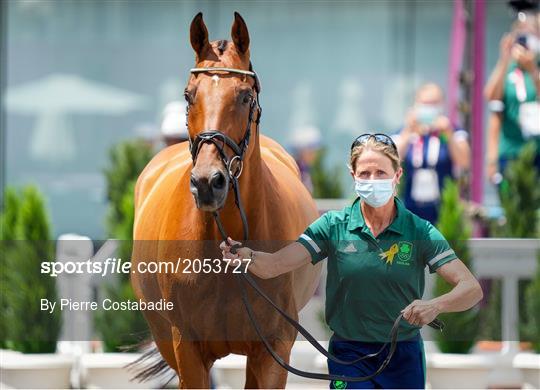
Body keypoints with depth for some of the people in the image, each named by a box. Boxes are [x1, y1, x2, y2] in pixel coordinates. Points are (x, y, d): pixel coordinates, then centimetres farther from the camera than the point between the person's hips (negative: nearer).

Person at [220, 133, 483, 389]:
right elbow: (274, 265, -13)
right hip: (350, 356, -1)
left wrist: (435, 306, -34)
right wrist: (247, 256, -36)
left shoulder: (419, 232, -6)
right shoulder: (334, 226, -4)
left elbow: (472, 289, -13)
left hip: (404, 359, 1)